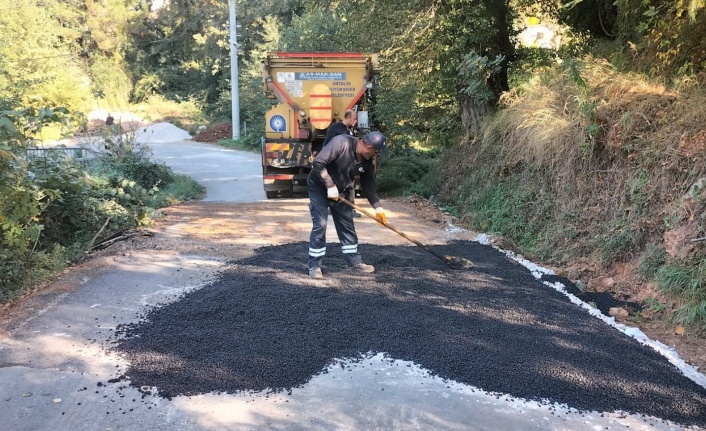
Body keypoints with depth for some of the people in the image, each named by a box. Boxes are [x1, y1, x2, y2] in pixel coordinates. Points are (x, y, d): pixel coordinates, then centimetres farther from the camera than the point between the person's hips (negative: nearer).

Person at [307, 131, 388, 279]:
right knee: (320, 225, -10)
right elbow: (318, 162, -33)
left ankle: (354, 261, 23)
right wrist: (330, 186, -30)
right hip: (320, 187, -6)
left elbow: (368, 185, 1)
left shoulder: (367, 160, -9)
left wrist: (377, 206, -6)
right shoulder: (341, 143, -30)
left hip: (342, 191, 7)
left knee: (347, 225, 10)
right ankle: (314, 266, 1)